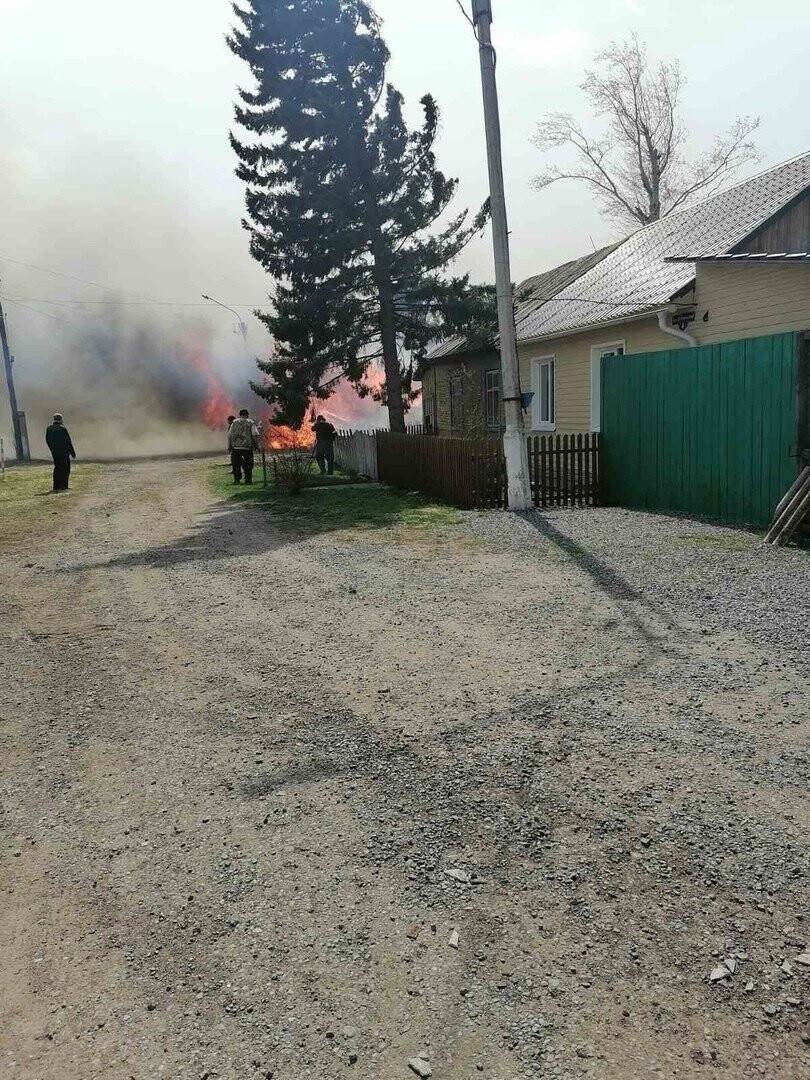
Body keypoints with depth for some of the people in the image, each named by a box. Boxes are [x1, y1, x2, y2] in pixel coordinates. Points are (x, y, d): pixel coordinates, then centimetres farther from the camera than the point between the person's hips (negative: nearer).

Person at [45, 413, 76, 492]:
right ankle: (63, 486, -3)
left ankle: (56, 486, 11)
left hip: (54, 452, 6)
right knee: (65, 469, 1)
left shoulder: (48, 428, 6)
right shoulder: (62, 428, -12)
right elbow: (68, 441, -10)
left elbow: (48, 441, 13)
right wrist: (72, 452, -3)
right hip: (64, 452, -6)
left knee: (57, 468, 13)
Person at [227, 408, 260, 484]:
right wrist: (258, 445, -1)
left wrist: (229, 446, 12)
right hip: (247, 446, -2)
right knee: (248, 464, 5)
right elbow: (255, 435, -6)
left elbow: (229, 435, 9)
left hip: (235, 447, 2)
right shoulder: (250, 423, 4)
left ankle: (237, 479, 6)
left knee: (236, 464, 8)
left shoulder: (234, 422, 12)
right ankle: (248, 480, 3)